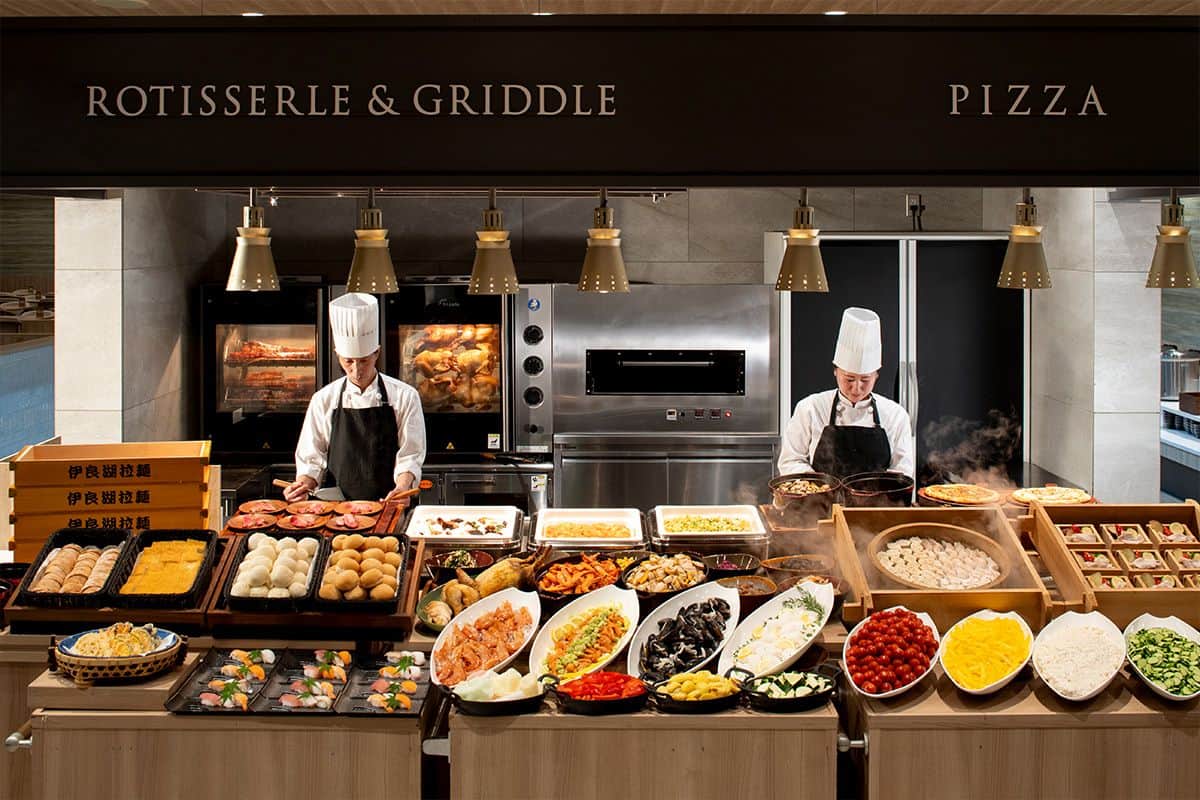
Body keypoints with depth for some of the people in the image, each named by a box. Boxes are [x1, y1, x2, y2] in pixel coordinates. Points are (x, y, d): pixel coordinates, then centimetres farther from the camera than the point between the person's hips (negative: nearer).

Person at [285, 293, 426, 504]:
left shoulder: (404, 396, 4)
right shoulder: (324, 400, 9)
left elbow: (410, 455, 2)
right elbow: (311, 457, 12)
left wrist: (402, 487, -16)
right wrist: (305, 483, -7)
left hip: (388, 506, -2)